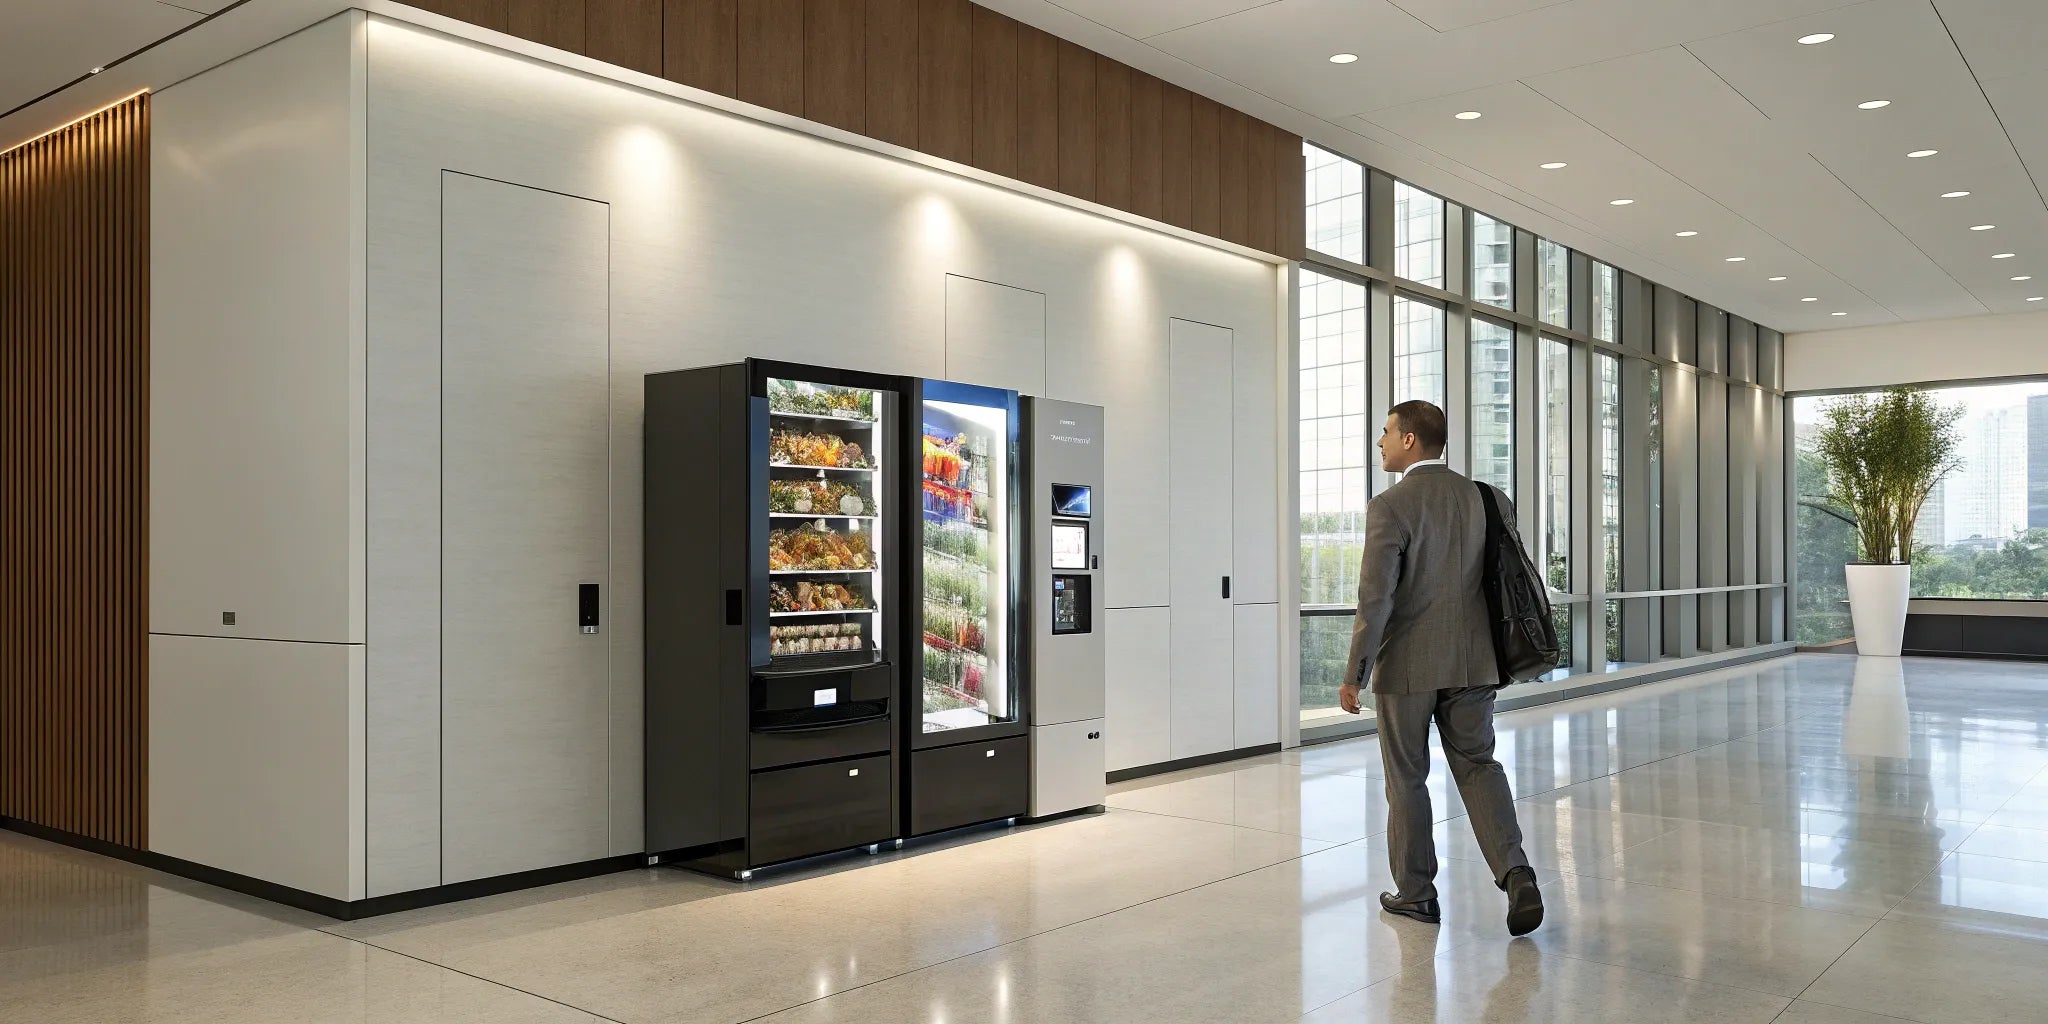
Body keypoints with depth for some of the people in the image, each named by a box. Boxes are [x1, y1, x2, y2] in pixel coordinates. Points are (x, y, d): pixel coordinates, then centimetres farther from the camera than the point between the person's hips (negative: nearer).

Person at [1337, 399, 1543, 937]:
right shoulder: (1485, 498, 4)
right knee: (1478, 766, 12)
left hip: (1407, 665, -4)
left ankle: (1415, 892, 18)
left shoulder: (1390, 506, -14)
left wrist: (1354, 673, -11)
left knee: (1407, 779, 9)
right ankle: (1515, 874, -5)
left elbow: (1375, 599, -17)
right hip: (1471, 661, 5)